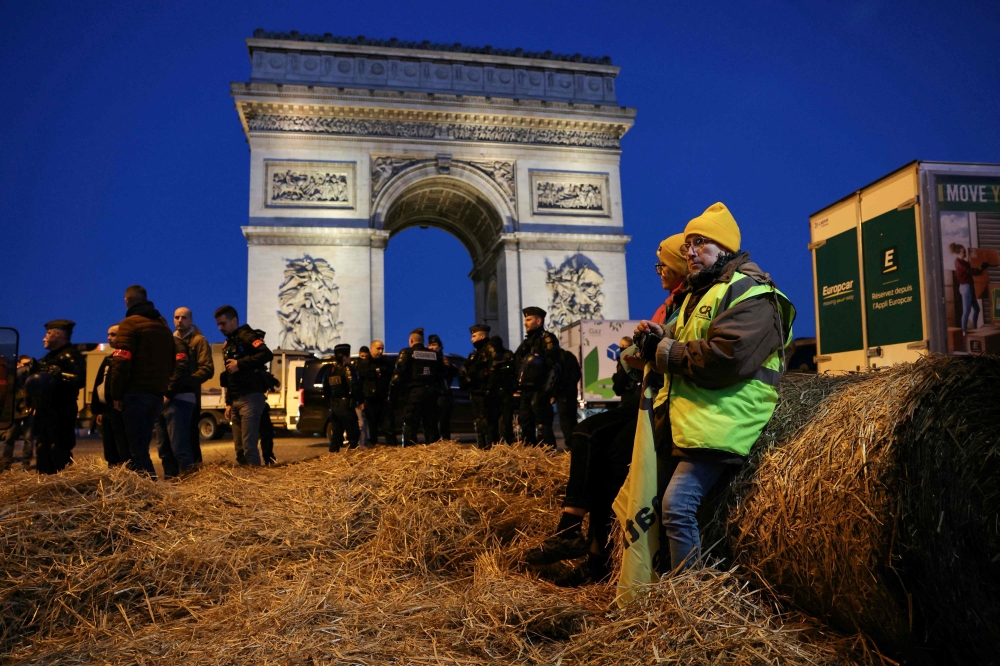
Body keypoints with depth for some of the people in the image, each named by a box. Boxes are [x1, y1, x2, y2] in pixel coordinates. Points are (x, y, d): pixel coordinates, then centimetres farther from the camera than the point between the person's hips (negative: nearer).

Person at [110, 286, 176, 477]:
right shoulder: (163, 325, 18)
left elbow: (121, 362, -14)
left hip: (136, 393, -7)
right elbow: (171, 362, 19)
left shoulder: (130, 323, -6)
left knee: (137, 446, -5)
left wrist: (116, 394, -9)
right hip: (158, 393, 7)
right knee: (142, 444, 14)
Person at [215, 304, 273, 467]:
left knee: (248, 445, -13)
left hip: (250, 398, -9)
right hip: (236, 400, 9)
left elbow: (267, 354, -23)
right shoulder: (228, 344, 22)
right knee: (239, 446, 8)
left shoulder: (247, 336, -5)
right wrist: (229, 403, 17)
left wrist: (240, 364, -21)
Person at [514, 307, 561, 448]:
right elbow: (519, 366, 25)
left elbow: (554, 366, -14)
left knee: (542, 426, -10)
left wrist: (546, 390, -20)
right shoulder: (528, 341, 22)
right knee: (526, 425, 11)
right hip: (526, 391, 9)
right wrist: (519, 388, 13)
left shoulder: (547, 339, -5)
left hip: (538, 391, -9)